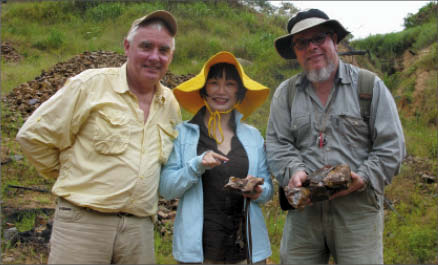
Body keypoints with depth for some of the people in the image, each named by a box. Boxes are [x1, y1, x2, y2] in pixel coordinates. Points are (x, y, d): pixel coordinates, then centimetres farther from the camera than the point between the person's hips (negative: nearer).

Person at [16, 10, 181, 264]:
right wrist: (70, 175, 4)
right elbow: (33, 135, -3)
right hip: (84, 223, -4)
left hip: (141, 229, 5)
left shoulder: (171, 104, 10)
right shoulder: (92, 84, -6)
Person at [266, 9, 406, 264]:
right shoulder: (286, 93, 11)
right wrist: (294, 171, -13)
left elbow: (391, 146, 2)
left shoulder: (370, 85, 5)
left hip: (358, 208, -1)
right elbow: (277, 144, 7)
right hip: (303, 208, 2)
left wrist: (363, 178, -13)